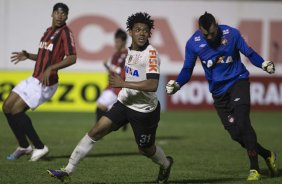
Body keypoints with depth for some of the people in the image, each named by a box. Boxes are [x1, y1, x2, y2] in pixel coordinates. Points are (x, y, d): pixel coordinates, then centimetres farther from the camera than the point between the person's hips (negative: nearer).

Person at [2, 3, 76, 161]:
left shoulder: (65, 32, -12)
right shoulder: (49, 31, 14)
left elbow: (72, 58, -25)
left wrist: (51, 69, -33)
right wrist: (28, 56, 13)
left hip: (45, 83, -9)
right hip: (34, 79, 9)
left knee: (16, 110, -13)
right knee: (7, 107, 7)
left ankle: (40, 147, -1)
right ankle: (24, 147, 18)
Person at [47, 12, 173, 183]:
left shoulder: (151, 53, -20)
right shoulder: (130, 50, 4)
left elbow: (152, 85, -31)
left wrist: (123, 83, -30)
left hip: (144, 110, -6)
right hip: (125, 103, 6)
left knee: (146, 149, 12)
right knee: (96, 131, -9)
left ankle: (166, 164, 47)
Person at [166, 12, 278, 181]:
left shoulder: (231, 33, -10)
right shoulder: (193, 43, -6)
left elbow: (249, 53, -1)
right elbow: (187, 70, 3)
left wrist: (264, 64, -19)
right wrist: (177, 84, -14)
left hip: (238, 81, -3)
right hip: (218, 90, 3)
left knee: (242, 125, -20)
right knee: (235, 133, -2)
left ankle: (255, 169, -15)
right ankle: (267, 155, 19)